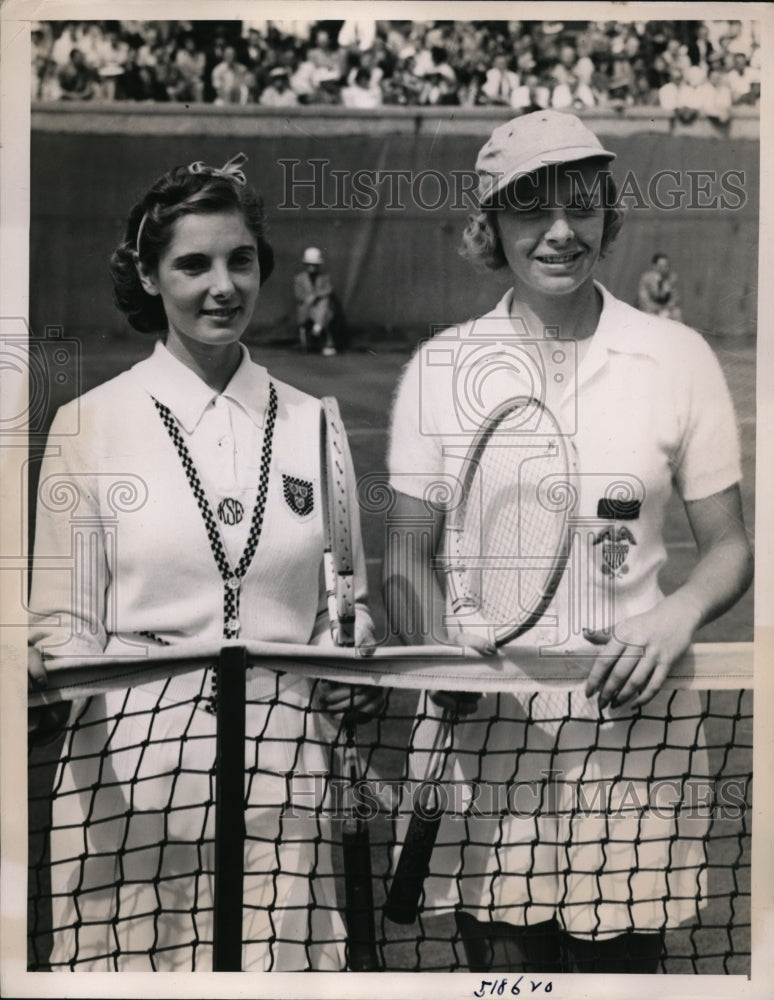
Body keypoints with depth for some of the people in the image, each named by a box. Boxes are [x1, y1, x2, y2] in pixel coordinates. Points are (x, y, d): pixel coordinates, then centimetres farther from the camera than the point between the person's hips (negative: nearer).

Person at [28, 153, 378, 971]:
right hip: (128, 773, -1)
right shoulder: (90, 423, 5)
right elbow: (66, 619, 6)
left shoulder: (313, 425, 11)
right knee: (133, 963, -4)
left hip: (279, 772, 2)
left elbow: (346, 603, 17)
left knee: (279, 962, -4)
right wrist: (48, 668, -14)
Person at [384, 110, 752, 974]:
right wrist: (444, 654, -13)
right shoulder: (439, 368, 3)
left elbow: (728, 547, 8)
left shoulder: (677, 357, 2)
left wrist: (677, 617, -12)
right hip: (483, 729, 0)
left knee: (621, 964, 5)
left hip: (630, 721, 0)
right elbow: (409, 558, 7)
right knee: (503, 961, 5)